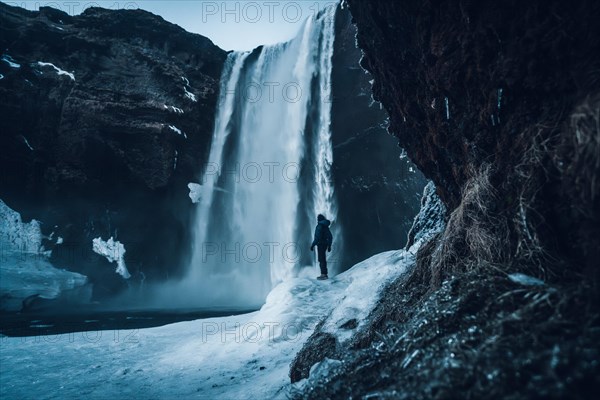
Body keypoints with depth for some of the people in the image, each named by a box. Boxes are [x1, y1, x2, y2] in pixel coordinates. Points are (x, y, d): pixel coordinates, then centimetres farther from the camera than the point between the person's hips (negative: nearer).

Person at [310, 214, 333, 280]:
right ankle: (324, 274, 21)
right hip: (325, 244, 9)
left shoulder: (319, 226, -13)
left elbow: (317, 237, -20)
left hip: (320, 244, -9)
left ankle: (324, 274, -8)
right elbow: (330, 237, 18)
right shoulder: (326, 226, 13)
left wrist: (313, 245, -17)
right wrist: (329, 246, 23)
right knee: (323, 260, 15)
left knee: (321, 260, -7)